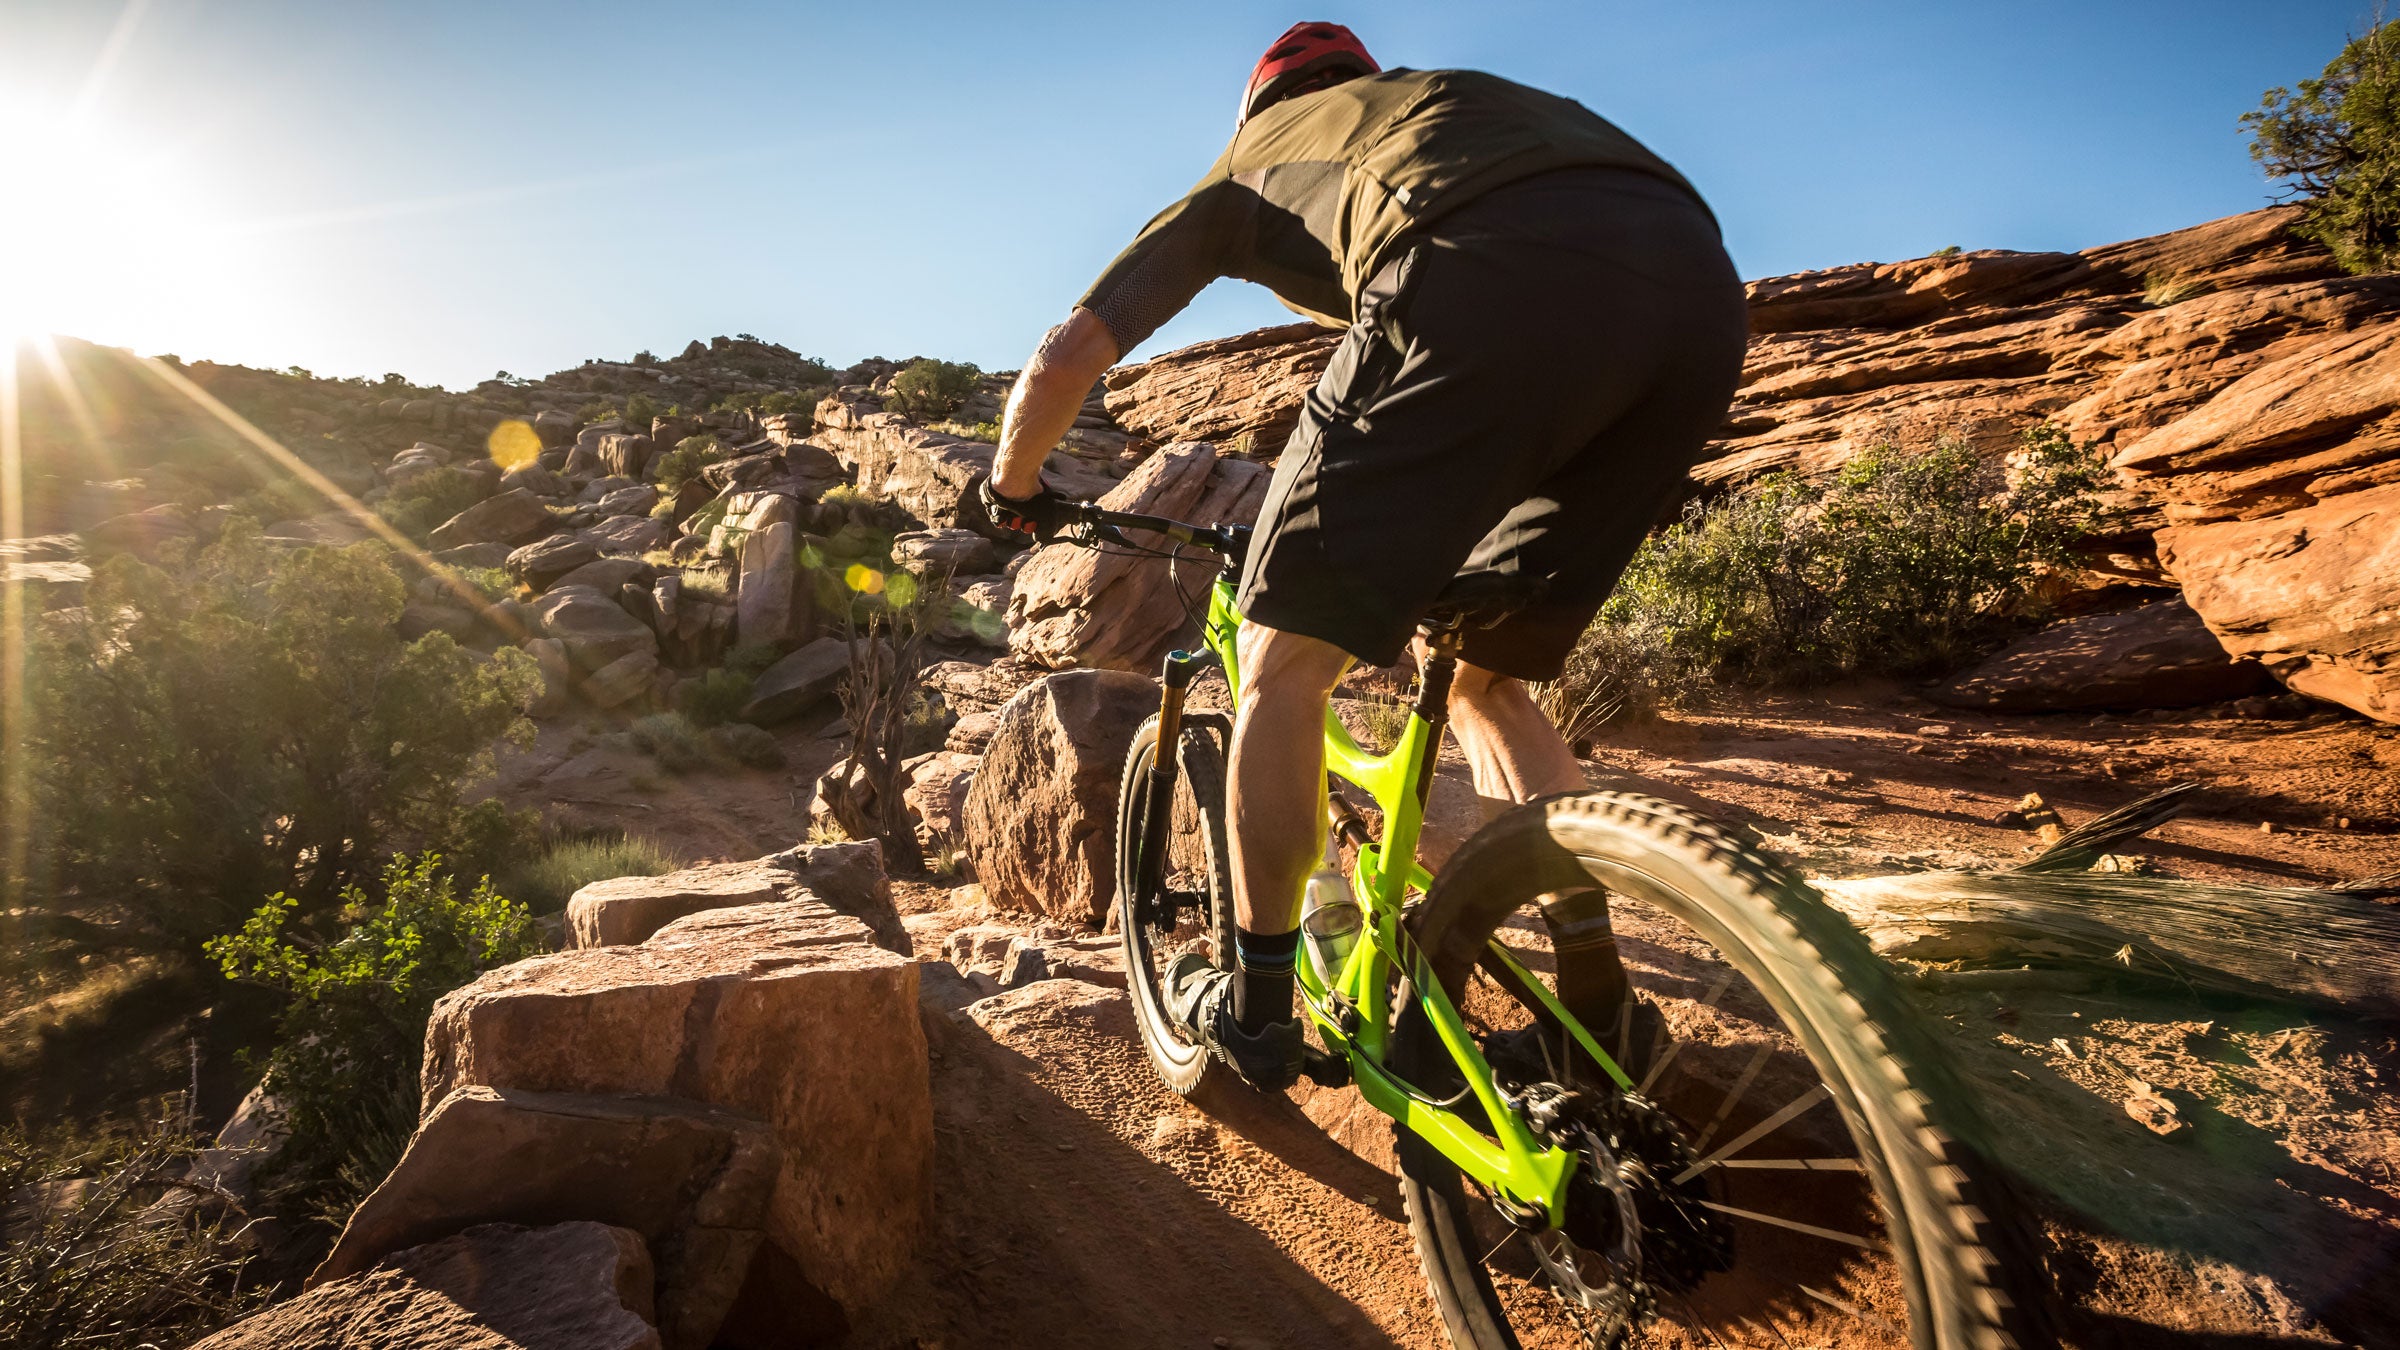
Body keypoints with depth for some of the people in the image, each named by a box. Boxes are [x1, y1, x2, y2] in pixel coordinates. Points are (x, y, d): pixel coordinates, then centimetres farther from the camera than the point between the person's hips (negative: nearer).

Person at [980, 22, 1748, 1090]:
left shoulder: (1244, 168, 30)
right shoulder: (1465, 98, 44)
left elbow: (1068, 355, 23)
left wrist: (1013, 485, 42)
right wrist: (1427, 531, 59)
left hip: (1497, 284, -6)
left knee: (1286, 663, 10)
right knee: (1488, 683, 21)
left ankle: (1253, 1006, 19)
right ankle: (1598, 1015, 20)